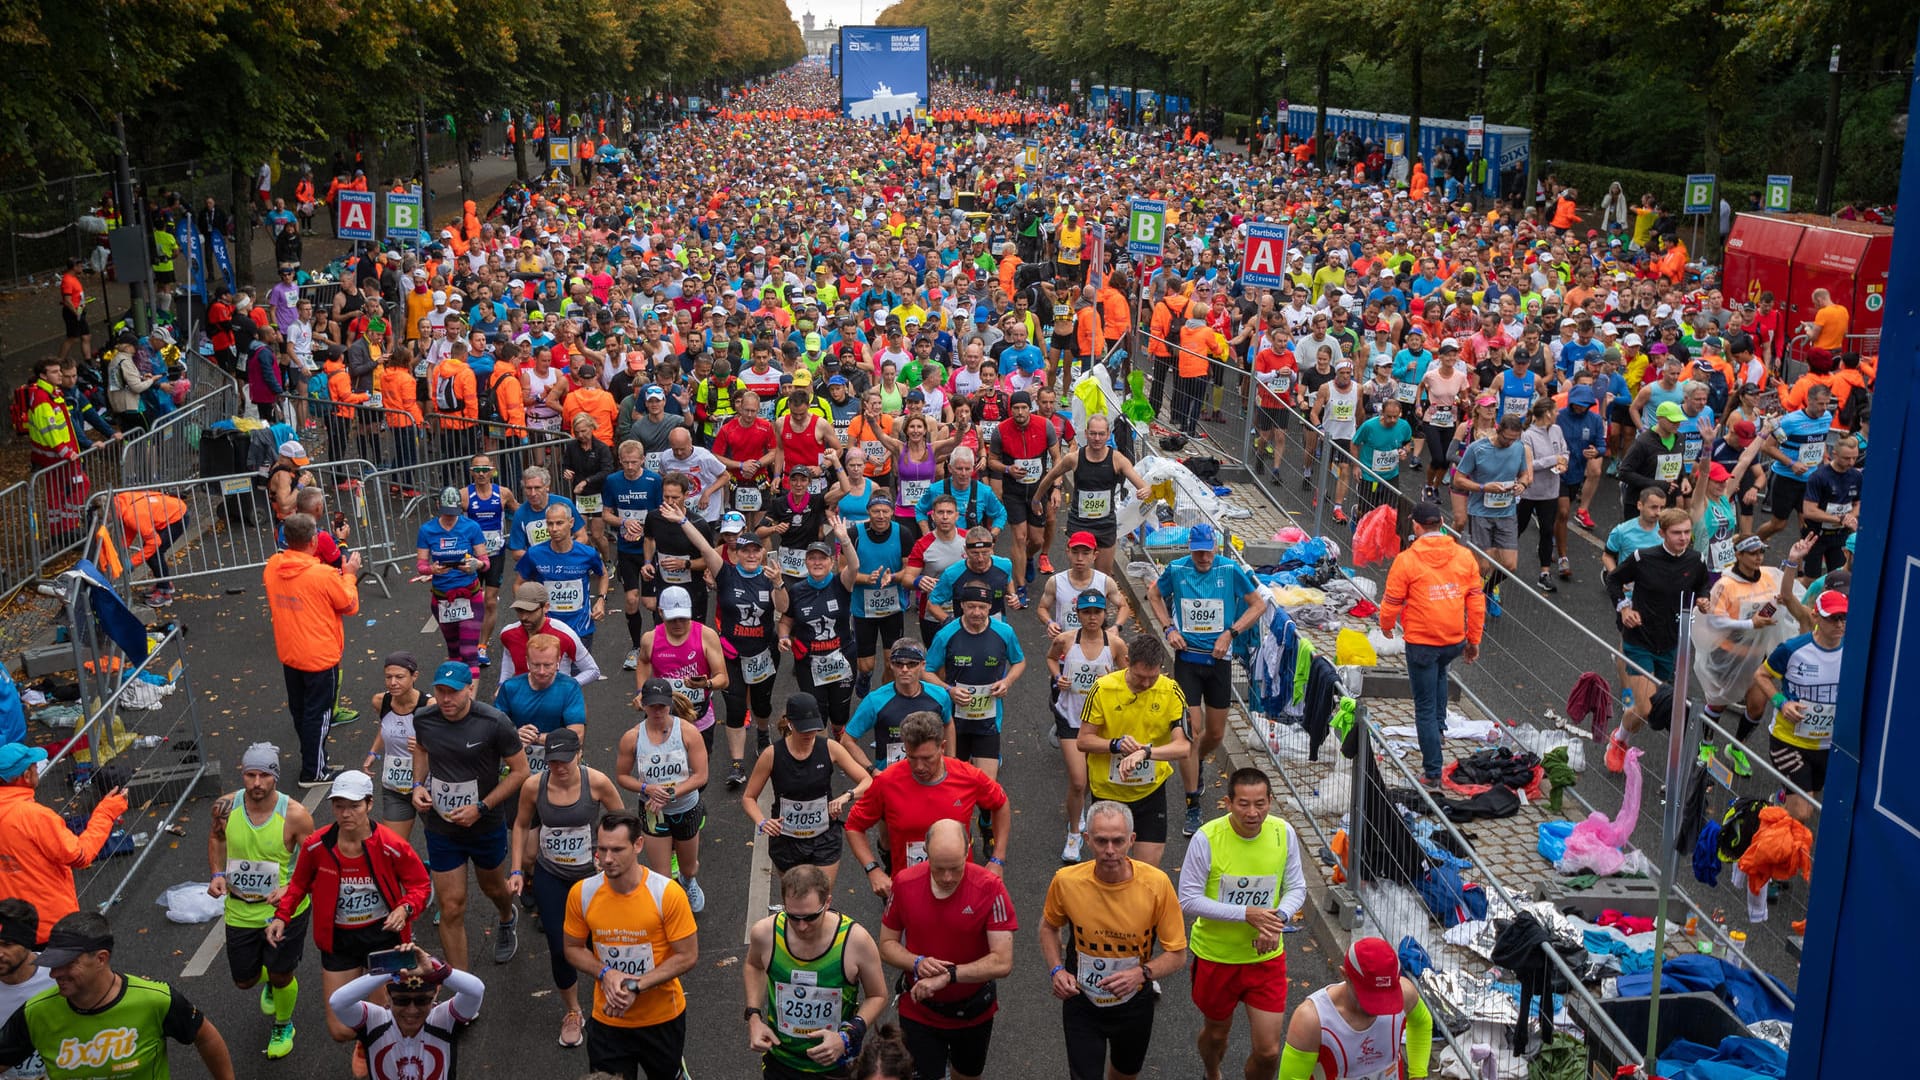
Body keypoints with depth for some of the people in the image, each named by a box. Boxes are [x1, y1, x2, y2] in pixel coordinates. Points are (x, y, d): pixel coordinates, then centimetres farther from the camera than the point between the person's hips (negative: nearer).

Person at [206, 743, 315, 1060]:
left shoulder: (295, 815, -23)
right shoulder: (225, 807, -14)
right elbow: (216, 836, 10)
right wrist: (218, 873, -4)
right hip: (240, 911, 3)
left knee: (281, 977, 8)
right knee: (245, 980, 17)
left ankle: (283, 1027, 40)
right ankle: (270, 980, 56)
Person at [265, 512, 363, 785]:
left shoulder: (272, 567, -8)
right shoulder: (324, 575, -26)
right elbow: (350, 606, -11)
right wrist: (349, 575, 2)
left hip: (288, 654, 6)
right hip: (320, 658, -6)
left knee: (300, 711, 22)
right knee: (318, 714, 8)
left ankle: (312, 758, 39)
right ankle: (313, 772, 18)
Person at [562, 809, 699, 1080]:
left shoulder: (668, 893, -21)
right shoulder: (581, 893, -13)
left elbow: (688, 956, -16)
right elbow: (574, 949, 2)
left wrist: (635, 987, -23)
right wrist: (605, 974, -17)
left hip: (663, 1017, -1)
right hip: (607, 1020, 1)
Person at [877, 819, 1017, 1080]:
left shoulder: (990, 887, -22)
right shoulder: (905, 883, -14)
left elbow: (1002, 963, -23)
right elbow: (887, 945, -4)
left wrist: (947, 975, -29)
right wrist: (918, 963, -23)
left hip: (974, 1010, 0)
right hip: (919, 1008, 0)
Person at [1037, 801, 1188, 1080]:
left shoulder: (1156, 884, -24)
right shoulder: (1066, 881, -21)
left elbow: (1177, 954, -13)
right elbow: (1049, 926, 2)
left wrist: (1142, 973, -30)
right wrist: (1056, 970, -13)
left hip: (1134, 1002, 1)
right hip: (1081, 1000, -1)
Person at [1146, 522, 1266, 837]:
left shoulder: (1231, 571, -9)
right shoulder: (1176, 570, -6)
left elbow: (1259, 604, 1)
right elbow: (1154, 594, 14)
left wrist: (1230, 633, -11)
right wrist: (1169, 628, 0)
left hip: (1219, 660, 1)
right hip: (1187, 659, -1)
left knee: (1215, 734, 13)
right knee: (1191, 730, -7)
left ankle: (1196, 763, 49)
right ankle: (1192, 808, 1)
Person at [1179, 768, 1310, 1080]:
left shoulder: (1284, 833, -12)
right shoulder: (1207, 838, -23)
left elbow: (1297, 888, 0)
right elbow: (1188, 900, -19)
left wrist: (1278, 919, -21)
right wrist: (1246, 913, -26)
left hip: (1266, 957, 2)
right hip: (1215, 956, -1)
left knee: (1268, 1051, 1)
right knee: (1217, 1032, 23)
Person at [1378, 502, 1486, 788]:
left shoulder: (1406, 560, -15)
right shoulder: (1465, 556, -3)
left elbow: (1392, 601, -7)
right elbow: (1476, 601, 2)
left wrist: (1386, 625, 14)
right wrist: (1474, 639, 13)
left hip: (1421, 642, -4)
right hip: (1455, 640, 4)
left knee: (1425, 707, 4)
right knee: (1439, 672, 38)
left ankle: (1432, 774, 6)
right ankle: (1439, 727, 40)